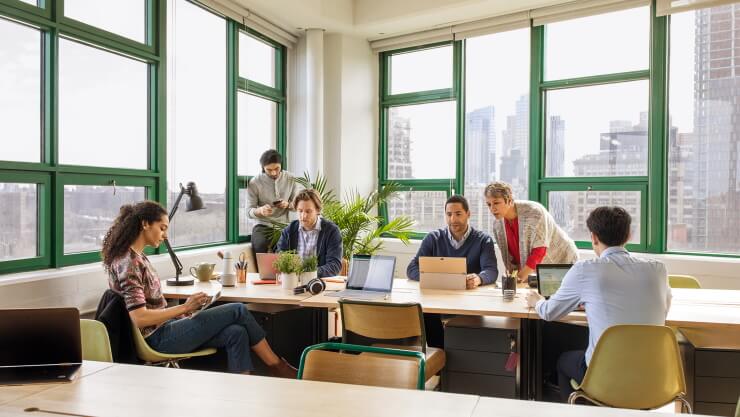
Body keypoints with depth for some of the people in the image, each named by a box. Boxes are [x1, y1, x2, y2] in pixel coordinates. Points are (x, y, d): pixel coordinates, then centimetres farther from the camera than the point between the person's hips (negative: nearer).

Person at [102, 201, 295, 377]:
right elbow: (139, 318, -24)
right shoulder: (129, 262, -17)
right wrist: (184, 307, -18)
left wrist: (182, 311, 4)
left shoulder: (136, 257, 13)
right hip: (159, 337, -9)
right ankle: (277, 366, 5)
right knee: (238, 311, -9)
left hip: (163, 329, 9)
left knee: (236, 333, -8)